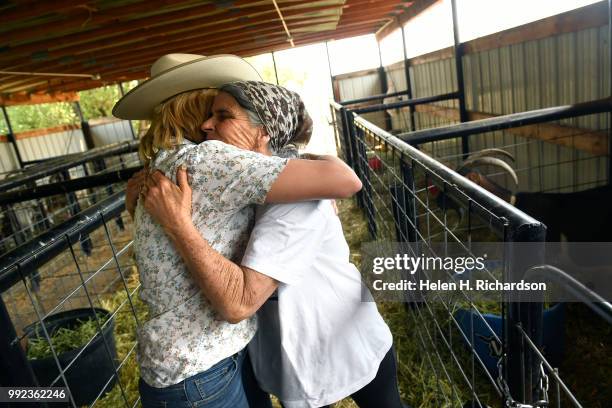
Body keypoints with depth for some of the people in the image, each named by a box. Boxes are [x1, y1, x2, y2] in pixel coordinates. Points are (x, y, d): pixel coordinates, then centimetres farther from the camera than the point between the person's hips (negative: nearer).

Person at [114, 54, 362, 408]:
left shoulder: (161, 169, 6)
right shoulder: (204, 160, -24)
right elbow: (345, 180, -26)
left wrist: (256, 158, -5)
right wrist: (317, 160, -5)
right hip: (199, 379, -8)